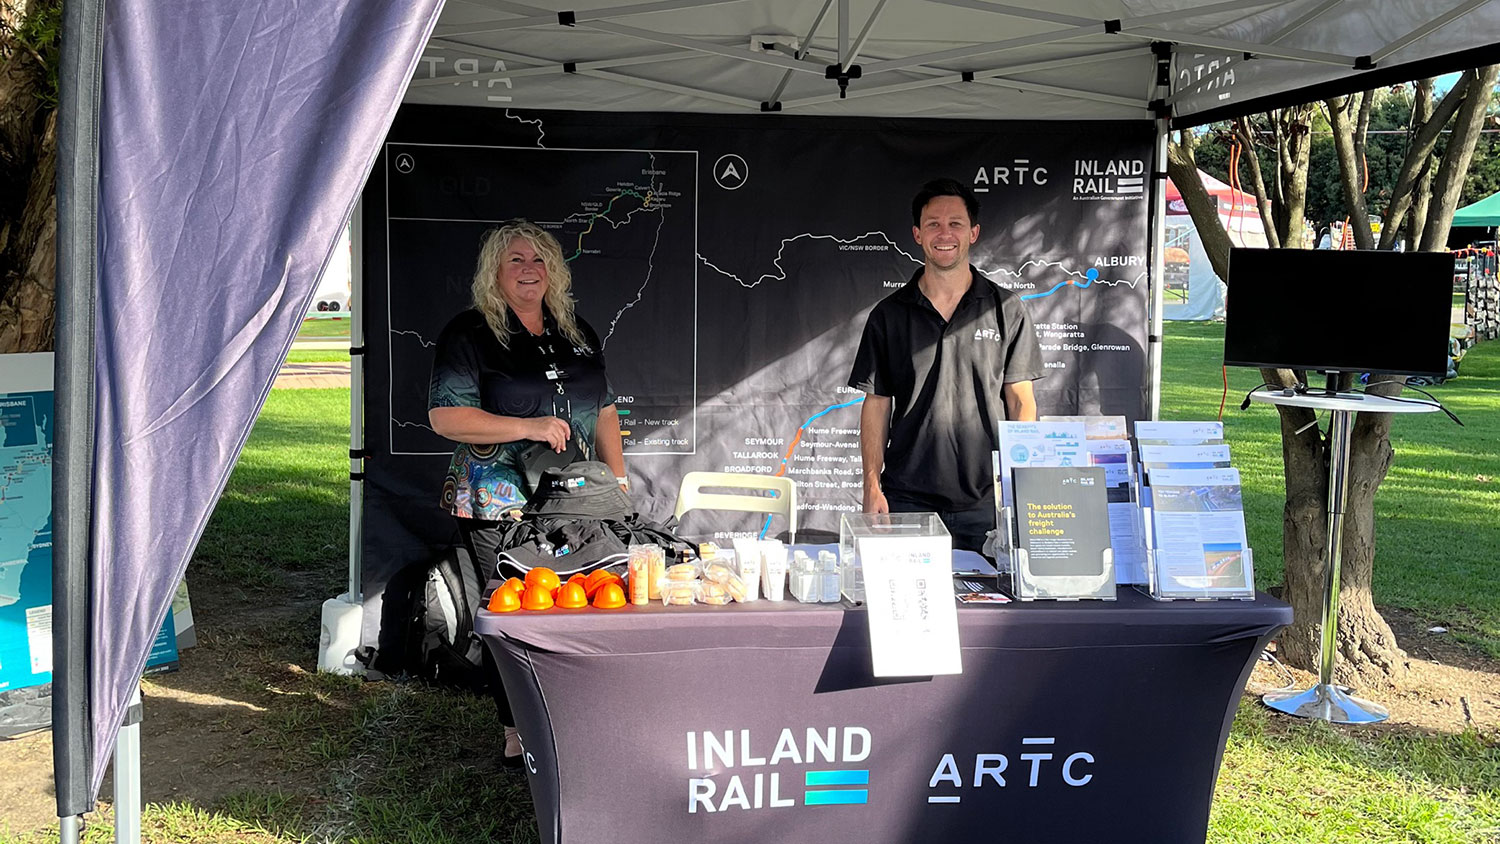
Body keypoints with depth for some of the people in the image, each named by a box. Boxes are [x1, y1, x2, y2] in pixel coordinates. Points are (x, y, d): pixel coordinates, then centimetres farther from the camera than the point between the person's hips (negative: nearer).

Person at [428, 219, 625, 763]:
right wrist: (528, 427, -16)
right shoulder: (469, 334, -2)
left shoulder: (578, 334, 16)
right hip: (498, 507, -4)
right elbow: (446, 416, -11)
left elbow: (604, 412, 22)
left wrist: (618, 478, 13)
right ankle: (519, 735, 12)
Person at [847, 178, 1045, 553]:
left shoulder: (1007, 309, 5)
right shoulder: (889, 314, 6)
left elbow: (1021, 400, 5)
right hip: (908, 500, 1)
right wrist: (872, 486, -1)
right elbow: (877, 403, 7)